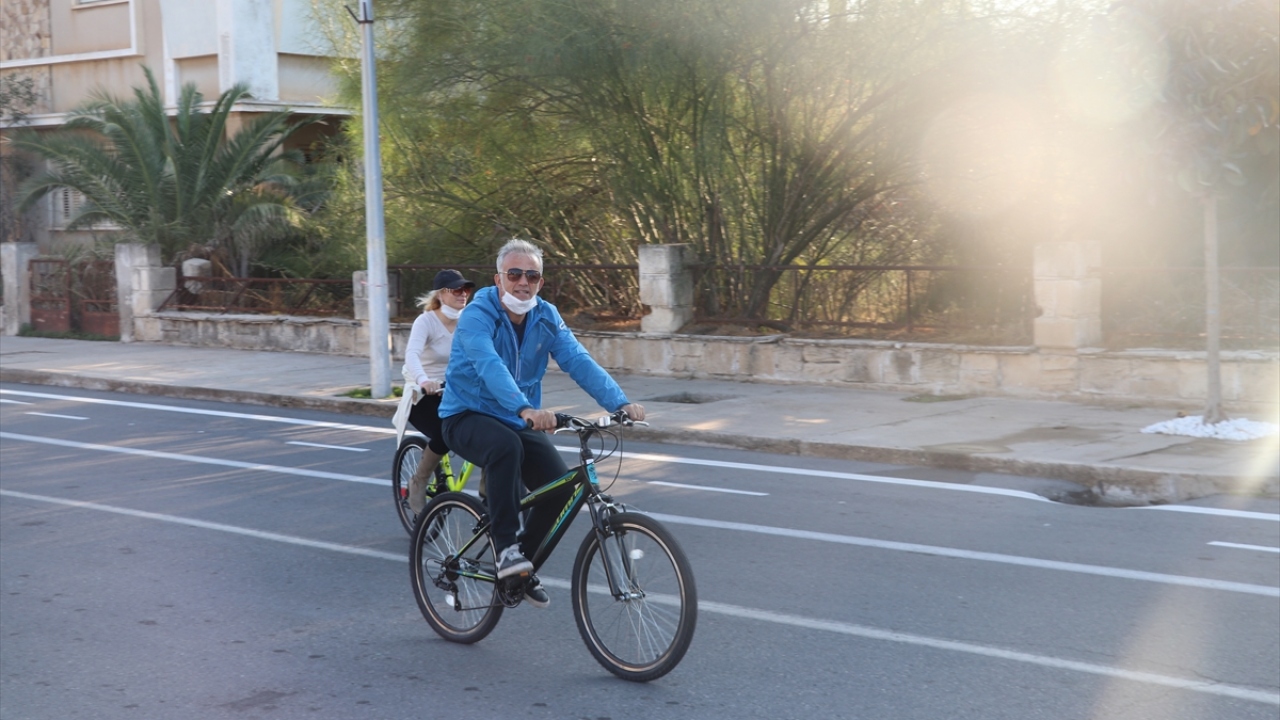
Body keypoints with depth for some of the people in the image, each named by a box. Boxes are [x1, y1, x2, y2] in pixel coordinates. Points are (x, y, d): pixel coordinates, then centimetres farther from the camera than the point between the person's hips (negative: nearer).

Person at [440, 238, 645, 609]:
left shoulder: (546, 318, -2)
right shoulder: (477, 316, -19)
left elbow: (579, 361, -15)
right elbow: (490, 366, -37)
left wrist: (620, 402, -31)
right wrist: (525, 409, -55)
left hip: (519, 422, 5)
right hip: (468, 418, -5)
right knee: (506, 447, -38)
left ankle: (523, 567, 8)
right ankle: (506, 548, -28)